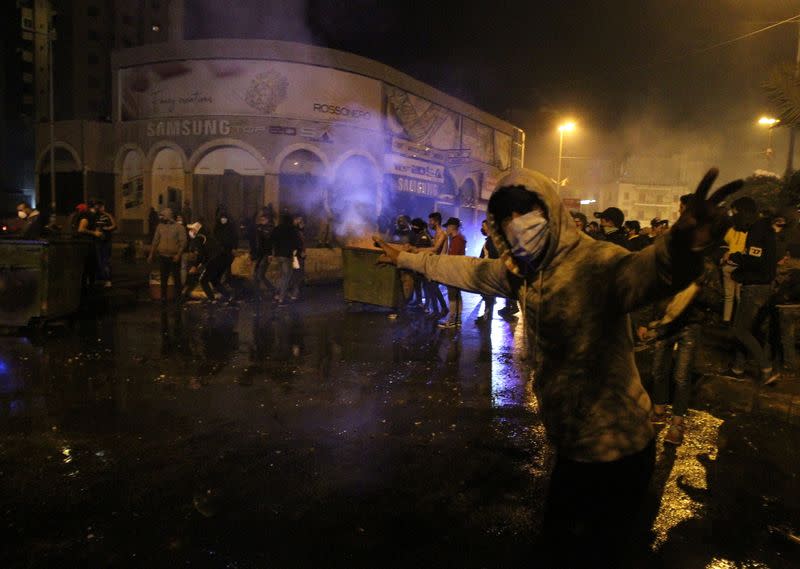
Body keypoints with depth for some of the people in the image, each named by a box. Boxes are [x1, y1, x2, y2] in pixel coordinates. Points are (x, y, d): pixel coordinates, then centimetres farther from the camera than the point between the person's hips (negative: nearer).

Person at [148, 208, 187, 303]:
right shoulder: (160, 226, 8)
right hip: (163, 257, 4)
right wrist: (151, 254, 12)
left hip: (174, 258, -4)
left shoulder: (179, 227, -5)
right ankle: (163, 297, 18)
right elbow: (155, 241, 13)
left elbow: (183, 242, -9)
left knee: (176, 277, 3)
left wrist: (178, 254, -18)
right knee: (163, 278, 9)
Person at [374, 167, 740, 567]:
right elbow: (467, 270, 18)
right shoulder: (520, 270, 0)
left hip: (614, 448, -8)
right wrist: (406, 258, 28)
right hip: (572, 444, 8)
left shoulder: (595, 263, -26)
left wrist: (681, 248, -72)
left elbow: (643, 272, -49)